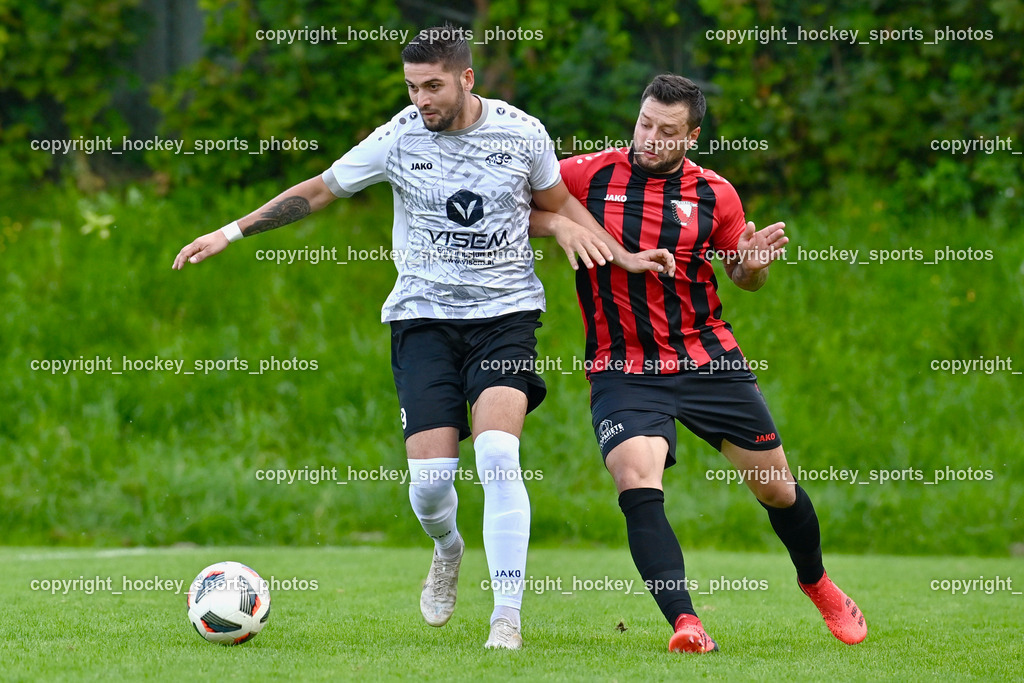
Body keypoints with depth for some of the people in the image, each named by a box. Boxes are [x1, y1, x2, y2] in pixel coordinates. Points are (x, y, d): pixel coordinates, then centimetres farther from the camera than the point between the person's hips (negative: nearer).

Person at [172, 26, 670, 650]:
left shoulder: (522, 134, -3)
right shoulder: (399, 138, -5)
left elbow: (559, 203, 16)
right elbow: (317, 192, 7)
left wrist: (624, 258, 7)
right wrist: (231, 233, 4)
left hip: (506, 314, -1)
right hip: (425, 317, 1)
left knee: (498, 457, -22)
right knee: (430, 477, -10)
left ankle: (507, 616, -15)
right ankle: (447, 547, 28)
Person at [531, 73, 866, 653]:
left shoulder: (715, 194, 1)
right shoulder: (588, 176, -5)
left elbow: (743, 276, 14)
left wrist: (753, 265, -9)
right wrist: (556, 224, -18)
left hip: (708, 358, 2)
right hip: (624, 369, -2)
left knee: (776, 486, 9)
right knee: (637, 480, -26)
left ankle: (817, 583, 37)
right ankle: (685, 623, -29)